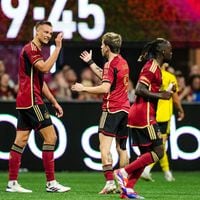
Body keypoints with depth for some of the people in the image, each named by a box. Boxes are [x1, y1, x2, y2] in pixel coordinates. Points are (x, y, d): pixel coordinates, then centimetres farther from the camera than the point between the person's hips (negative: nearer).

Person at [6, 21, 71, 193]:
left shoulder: (36, 50, 21)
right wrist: (58, 47, -22)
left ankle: (12, 183, 7)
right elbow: (45, 68, -26)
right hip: (31, 101, -10)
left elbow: (40, 82, 26)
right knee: (50, 136, -9)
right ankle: (51, 183, -9)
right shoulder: (30, 49, -10)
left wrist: (54, 102, 23)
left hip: (24, 102, 10)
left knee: (20, 141, 7)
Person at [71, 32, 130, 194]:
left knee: (105, 147, -11)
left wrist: (84, 88, -12)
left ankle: (110, 182, -22)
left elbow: (105, 88, -22)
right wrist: (90, 62, 36)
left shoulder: (111, 64, -13)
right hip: (124, 109, 9)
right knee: (121, 148, 13)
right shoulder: (123, 63, 15)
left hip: (112, 109, -9)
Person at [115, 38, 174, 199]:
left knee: (146, 156, 9)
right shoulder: (152, 67, -12)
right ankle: (124, 172, -11)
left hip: (141, 116, 10)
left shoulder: (154, 67, 19)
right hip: (144, 115, -10)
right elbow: (139, 90, -21)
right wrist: (161, 95, -18)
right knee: (158, 152, -10)